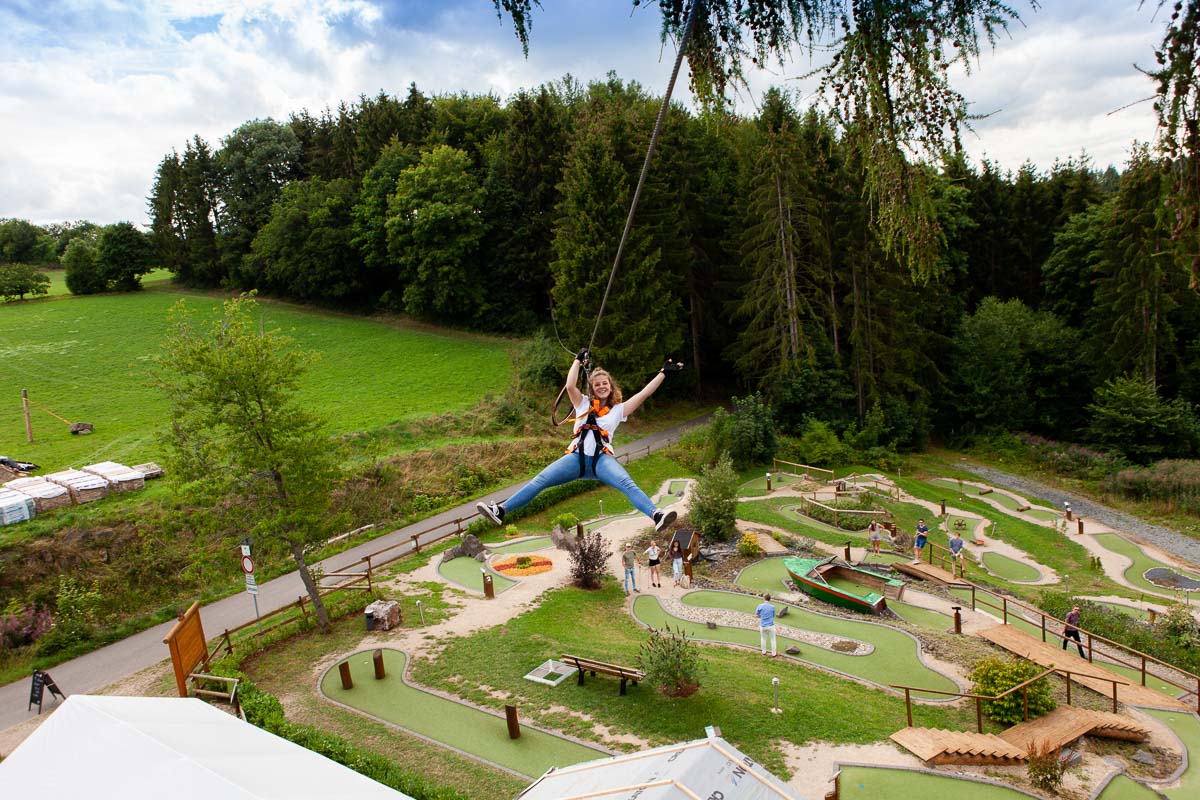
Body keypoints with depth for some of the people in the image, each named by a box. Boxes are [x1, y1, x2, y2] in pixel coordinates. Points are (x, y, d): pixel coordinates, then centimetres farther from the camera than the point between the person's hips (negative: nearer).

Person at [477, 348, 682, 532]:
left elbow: (643, 394, 14)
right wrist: (578, 360, 10)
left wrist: (663, 372, 13)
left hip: (602, 458, -1)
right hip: (576, 456, 2)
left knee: (627, 484, -29)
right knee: (539, 481, -13)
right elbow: (570, 386, 5)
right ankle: (500, 510, -19)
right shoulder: (583, 404, 21)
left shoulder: (618, 409, 18)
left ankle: (656, 515, -48)